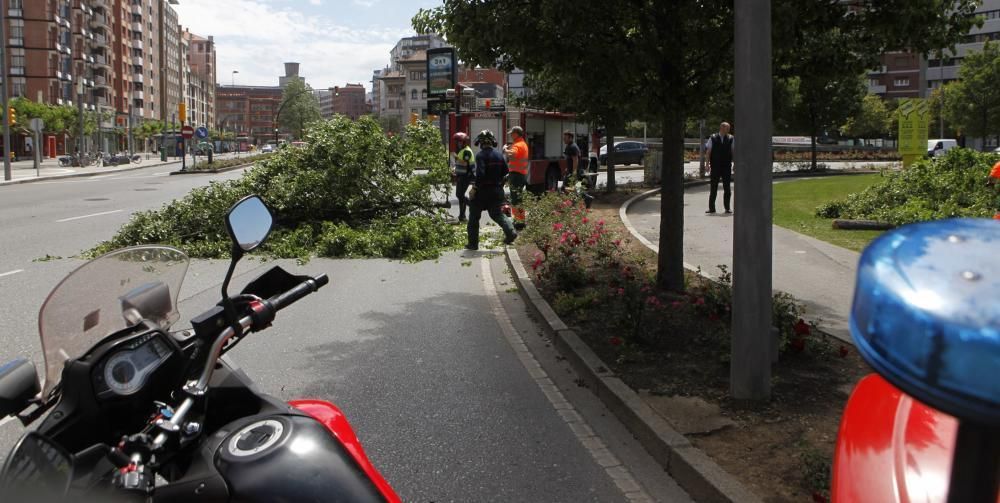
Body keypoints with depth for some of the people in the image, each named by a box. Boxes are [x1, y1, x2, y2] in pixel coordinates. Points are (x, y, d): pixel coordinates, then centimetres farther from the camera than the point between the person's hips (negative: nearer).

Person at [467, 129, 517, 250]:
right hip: (496, 190, 6)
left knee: (474, 217, 8)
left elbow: (480, 174, -24)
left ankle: (473, 243, 10)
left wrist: (474, 188, -17)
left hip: (481, 191, -6)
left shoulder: (481, 155, -14)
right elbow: (506, 172, 10)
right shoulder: (499, 155, 7)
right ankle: (510, 232, -8)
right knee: (497, 213, 16)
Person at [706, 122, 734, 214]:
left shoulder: (731, 139, 3)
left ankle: (727, 207, 13)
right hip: (715, 167, -1)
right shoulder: (713, 138, 2)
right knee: (713, 188, 3)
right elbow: (708, 151, 4)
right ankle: (711, 208, 9)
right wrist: (707, 164, 0)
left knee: (727, 188, 4)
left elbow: (733, 152, 5)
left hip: (727, 167, 1)